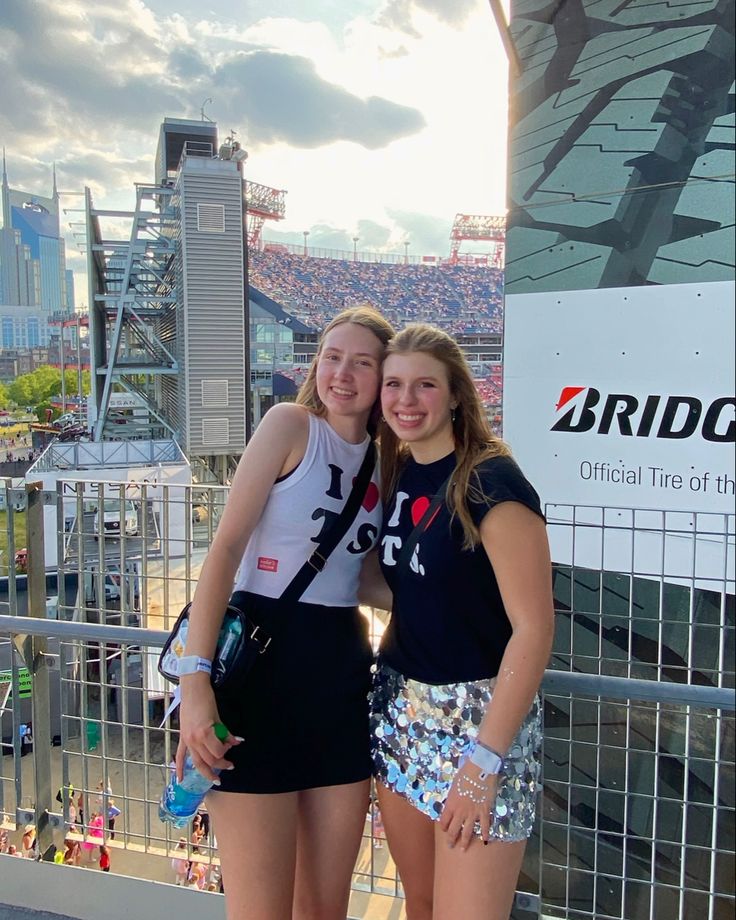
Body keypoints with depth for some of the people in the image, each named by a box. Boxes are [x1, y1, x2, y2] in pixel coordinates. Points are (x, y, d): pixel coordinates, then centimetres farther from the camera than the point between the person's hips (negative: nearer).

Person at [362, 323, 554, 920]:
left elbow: (533, 627, -18)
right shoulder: (398, 475, 6)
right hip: (400, 712, 7)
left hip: (480, 714, -7)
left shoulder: (491, 481, -16)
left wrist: (484, 760, -18)